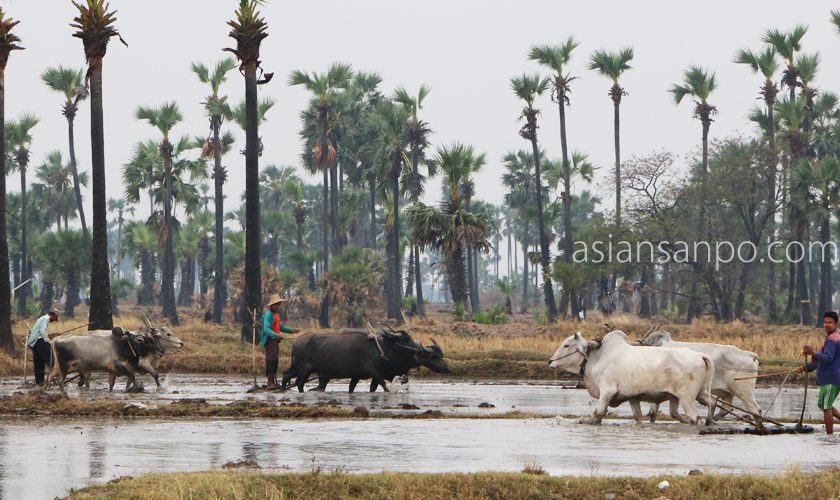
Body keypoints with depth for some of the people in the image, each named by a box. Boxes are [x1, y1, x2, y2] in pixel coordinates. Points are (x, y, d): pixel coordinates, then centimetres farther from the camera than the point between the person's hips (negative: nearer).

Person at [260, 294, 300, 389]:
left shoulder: (277, 314, 17)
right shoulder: (268, 315, -12)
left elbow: (281, 327, 30)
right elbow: (266, 329, -24)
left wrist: (292, 330, 26)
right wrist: (276, 335, -37)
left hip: (276, 340, 9)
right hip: (270, 340, -9)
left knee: (275, 361, 11)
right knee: (271, 360, -11)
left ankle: (273, 383, 16)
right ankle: (270, 383, -11)